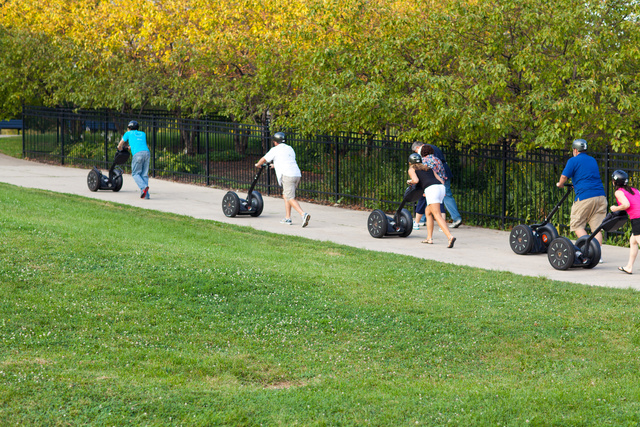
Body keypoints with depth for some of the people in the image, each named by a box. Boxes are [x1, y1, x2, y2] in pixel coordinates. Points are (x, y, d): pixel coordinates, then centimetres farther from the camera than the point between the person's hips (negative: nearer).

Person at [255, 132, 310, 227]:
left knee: (290, 198, -10)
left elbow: (264, 159, 13)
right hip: (297, 175, 7)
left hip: (287, 176, -7)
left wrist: (258, 164, 35)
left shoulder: (275, 150, 4)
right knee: (285, 195, 21)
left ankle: (303, 214, -30)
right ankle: (287, 218, 19)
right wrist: (275, 165, 55)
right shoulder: (290, 149, 24)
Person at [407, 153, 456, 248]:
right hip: (441, 187, 7)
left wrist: (410, 181, 17)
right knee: (428, 212, 23)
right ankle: (429, 238, 23)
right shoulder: (428, 168, 33)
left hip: (431, 189, -7)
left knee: (437, 216, -14)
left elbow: (416, 180, -4)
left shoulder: (412, 169, 17)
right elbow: (441, 181, 25)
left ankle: (450, 237, -32)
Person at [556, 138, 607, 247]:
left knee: (577, 225, 3)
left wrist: (560, 184, 15)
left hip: (585, 197, -6)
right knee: (597, 228, 5)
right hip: (600, 196, 6)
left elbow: (564, 176, -7)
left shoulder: (573, 161, 1)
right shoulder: (593, 160, 21)